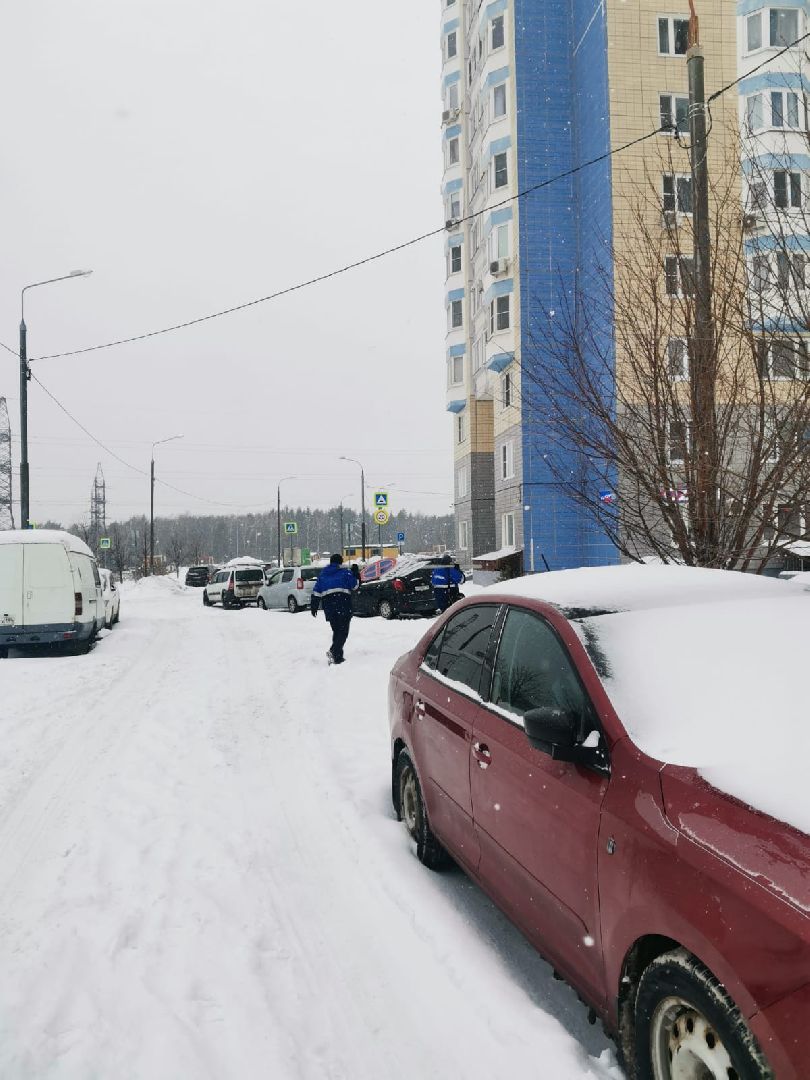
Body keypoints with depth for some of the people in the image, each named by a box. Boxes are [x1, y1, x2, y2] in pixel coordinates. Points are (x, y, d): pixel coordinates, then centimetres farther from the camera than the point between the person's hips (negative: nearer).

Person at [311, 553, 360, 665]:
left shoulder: (322, 574, 16)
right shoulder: (345, 572, 2)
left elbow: (316, 592, 11)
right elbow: (355, 585, 3)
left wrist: (314, 606, 13)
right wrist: (356, 576, 21)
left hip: (328, 606, 5)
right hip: (343, 605, -5)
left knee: (336, 630, 16)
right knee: (343, 631, -5)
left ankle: (337, 656, 14)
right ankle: (334, 652, -24)